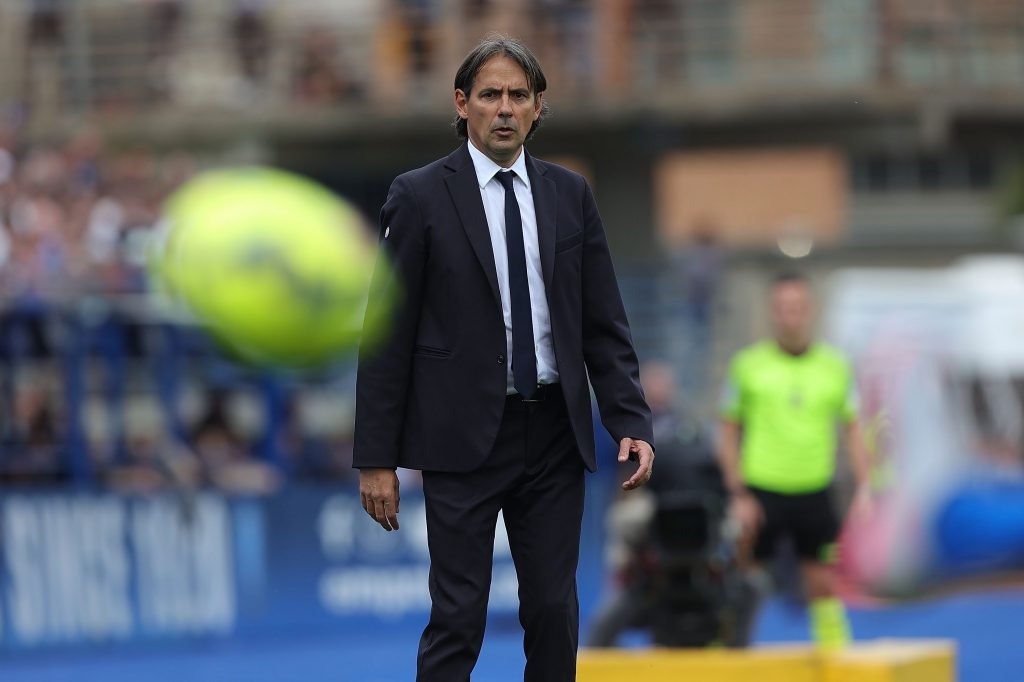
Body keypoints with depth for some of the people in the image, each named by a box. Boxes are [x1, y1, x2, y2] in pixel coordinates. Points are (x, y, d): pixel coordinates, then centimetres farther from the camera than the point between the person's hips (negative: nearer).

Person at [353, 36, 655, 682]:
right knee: (458, 617, -4)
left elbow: (605, 323, 8)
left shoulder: (571, 194, 8)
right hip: (464, 435, -3)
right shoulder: (420, 196, -3)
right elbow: (388, 334, -3)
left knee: (555, 611, 6)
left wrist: (632, 423, -5)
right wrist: (376, 458, -6)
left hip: (554, 434, 4)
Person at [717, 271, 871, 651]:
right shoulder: (749, 364, -1)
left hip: (814, 492, 2)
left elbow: (852, 428, 12)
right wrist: (738, 495, -6)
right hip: (761, 490, -2)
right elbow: (728, 432, 2)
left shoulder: (834, 366, 5)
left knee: (824, 585, 6)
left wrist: (863, 487, 2)